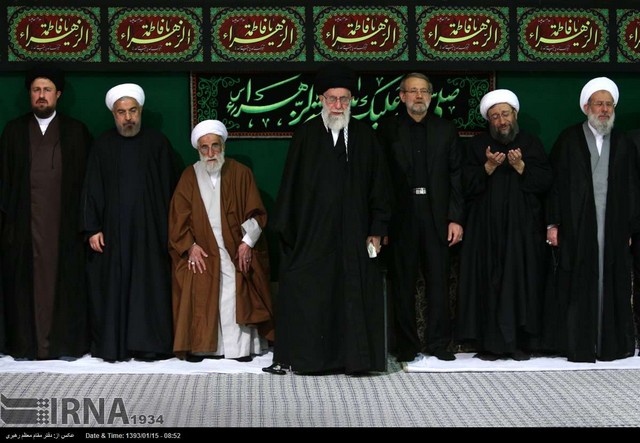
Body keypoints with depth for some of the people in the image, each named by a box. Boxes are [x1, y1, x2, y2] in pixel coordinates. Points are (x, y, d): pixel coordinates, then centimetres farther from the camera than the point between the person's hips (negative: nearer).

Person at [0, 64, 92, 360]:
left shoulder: (76, 132, 7)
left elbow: (86, 178, 5)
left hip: (64, 223, -1)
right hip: (24, 222, 1)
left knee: (64, 281, 0)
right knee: (26, 281, 1)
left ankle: (65, 344, 6)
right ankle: (26, 344, 7)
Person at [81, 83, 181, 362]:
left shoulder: (158, 143, 4)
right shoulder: (103, 146, 5)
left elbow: (170, 188, 4)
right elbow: (92, 190, 4)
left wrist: (169, 228, -1)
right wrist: (93, 228, -3)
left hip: (149, 230, 0)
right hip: (113, 230, 1)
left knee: (149, 285, 0)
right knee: (114, 286, 1)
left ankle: (149, 343, 7)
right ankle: (112, 344, 8)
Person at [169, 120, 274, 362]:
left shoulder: (240, 173, 2)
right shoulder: (190, 176, 5)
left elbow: (255, 213, 1)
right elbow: (179, 216, 4)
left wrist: (247, 242, -9)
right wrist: (190, 246, -6)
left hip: (236, 252, -1)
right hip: (200, 252, 1)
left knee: (237, 297, -4)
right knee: (200, 298, -4)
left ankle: (241, 346, 3)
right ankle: (198, 345, 3)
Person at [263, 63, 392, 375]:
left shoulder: (365, 136, 5)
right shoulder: (306, 135, 1)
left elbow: (379, 185, 6)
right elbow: (291, 184, 0)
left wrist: (377, 230, 1)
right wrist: (286, 229, -3)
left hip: (353, 232, 1)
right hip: (312, 231, -1)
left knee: (355, 296, 3)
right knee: (308, 294, 2)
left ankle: (354, 357, 12)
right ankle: (307, 357, 11)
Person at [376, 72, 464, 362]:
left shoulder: (446, 130, 11)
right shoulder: (387, 129, 5)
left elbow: (456, 176, 8)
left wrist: (456, 218, -1)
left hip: (436, 216, 1)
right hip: (401, 217, -1)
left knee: (438, 281, 2)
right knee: (403, 283, 3)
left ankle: (438, 344, 11)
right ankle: (407, 346, 11)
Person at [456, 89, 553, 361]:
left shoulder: (532, 144, 10)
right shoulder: (478, 145, 9)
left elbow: (546, 181, 0)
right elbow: (467, 184, 0)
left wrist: (520, 167, -13)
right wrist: (489, 167, -14)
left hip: (523, 229, 0)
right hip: (487, 228, 0)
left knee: (521, 281, -2)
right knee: (489, 282, -3)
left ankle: (520, 341, 3)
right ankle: (490, 342, 1)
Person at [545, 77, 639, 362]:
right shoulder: (568, 140, 4)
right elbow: (555, 183, 1)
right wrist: (552, 224, -5)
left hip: (612, 230, 2)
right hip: (576, 229, -2)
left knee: (610, 287, 2)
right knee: (577, 288, -1)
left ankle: (610, 344, 10)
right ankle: (577, 346, 5)